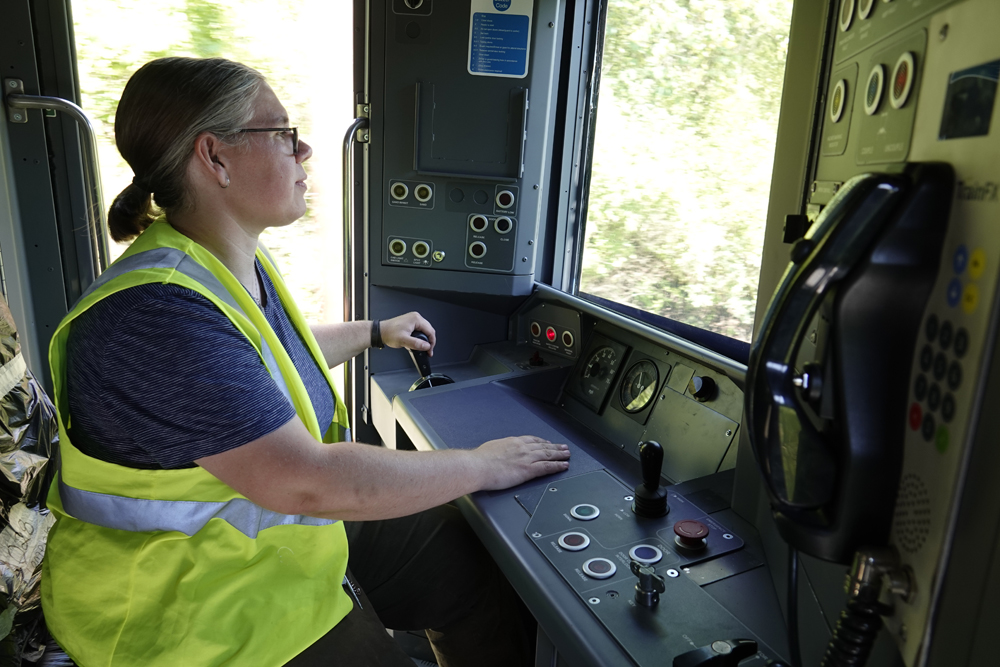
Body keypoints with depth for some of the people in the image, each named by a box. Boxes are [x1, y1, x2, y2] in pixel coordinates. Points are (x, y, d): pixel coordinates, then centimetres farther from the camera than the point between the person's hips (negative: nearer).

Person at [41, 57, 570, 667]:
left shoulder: (241, 262, 0)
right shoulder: (154, 314, -31)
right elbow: (310, 482, -34)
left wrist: (376, 332, 31)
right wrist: (482, 466, -24)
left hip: (294, 521, 8)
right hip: (203, 601, -8)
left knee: (482, 569, 5)